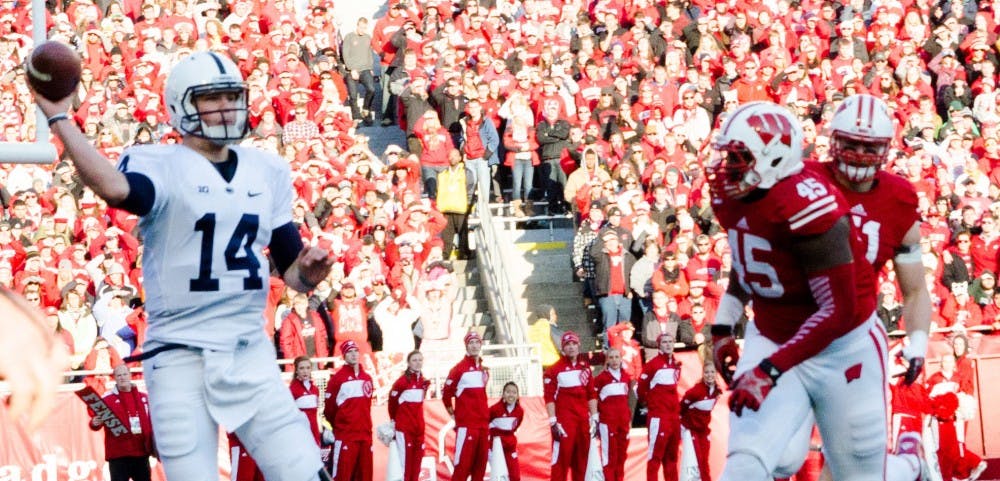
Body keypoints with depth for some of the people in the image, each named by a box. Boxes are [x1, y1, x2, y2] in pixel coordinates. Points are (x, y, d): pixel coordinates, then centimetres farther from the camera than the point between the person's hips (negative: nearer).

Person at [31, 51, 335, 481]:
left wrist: (307, 272, -5)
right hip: (181, 359, -4)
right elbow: (116, 189, -29)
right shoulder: (159, 165, -3)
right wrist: (59, 118, -25)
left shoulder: (267, 171, 13)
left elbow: (289, 268, 17)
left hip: (250, 353, 4)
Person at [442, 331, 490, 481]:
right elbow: (446, 394, -4)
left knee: (480, 465, 8)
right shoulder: (459, 369, -6)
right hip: (466, 424, -7)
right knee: (463, 465, -11)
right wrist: (453, 414, 1)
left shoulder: (483, 370, 15)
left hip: (483, 424, 7)